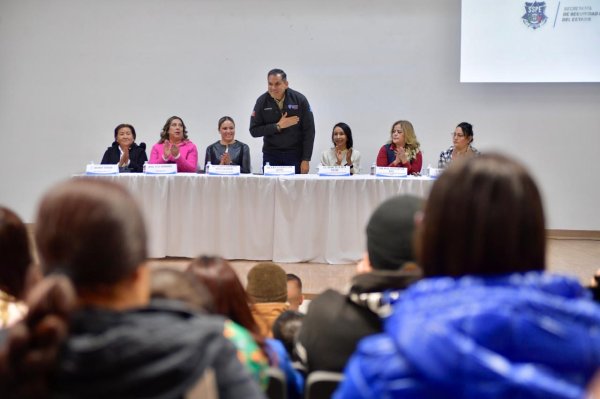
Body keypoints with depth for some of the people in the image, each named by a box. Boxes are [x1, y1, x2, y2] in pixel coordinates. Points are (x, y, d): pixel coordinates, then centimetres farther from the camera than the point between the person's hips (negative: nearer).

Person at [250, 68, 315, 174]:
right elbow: (254, 131, -4)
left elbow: (309, 131, -4)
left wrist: (306, 160, -8)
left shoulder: (299, 100, -6)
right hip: (271, 155, 1)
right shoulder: (262, 101, -3)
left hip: (295, 154, -1)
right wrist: (278, 126, -16)